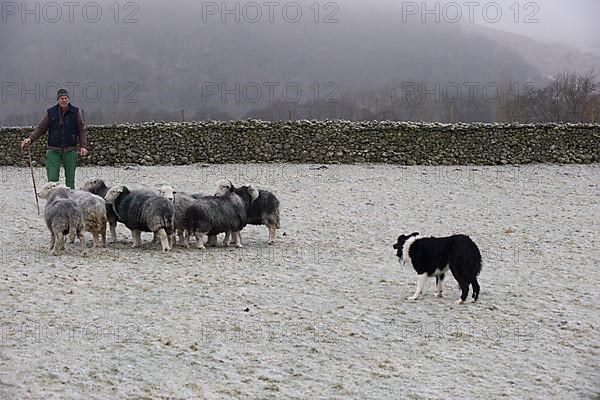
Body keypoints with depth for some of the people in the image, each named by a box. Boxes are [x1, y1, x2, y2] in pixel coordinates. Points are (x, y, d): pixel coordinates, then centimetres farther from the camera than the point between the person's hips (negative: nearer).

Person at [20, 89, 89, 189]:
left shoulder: (75, 112, 3)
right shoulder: (51, 112, 3)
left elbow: (81, 130, 5)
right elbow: (40, 128, 6)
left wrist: (83, 146, -5)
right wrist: (30, 139, -8)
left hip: (70, 150, 0)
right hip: (53, 150, 0)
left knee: (70, 179, 4)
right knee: (52, 179, -8)